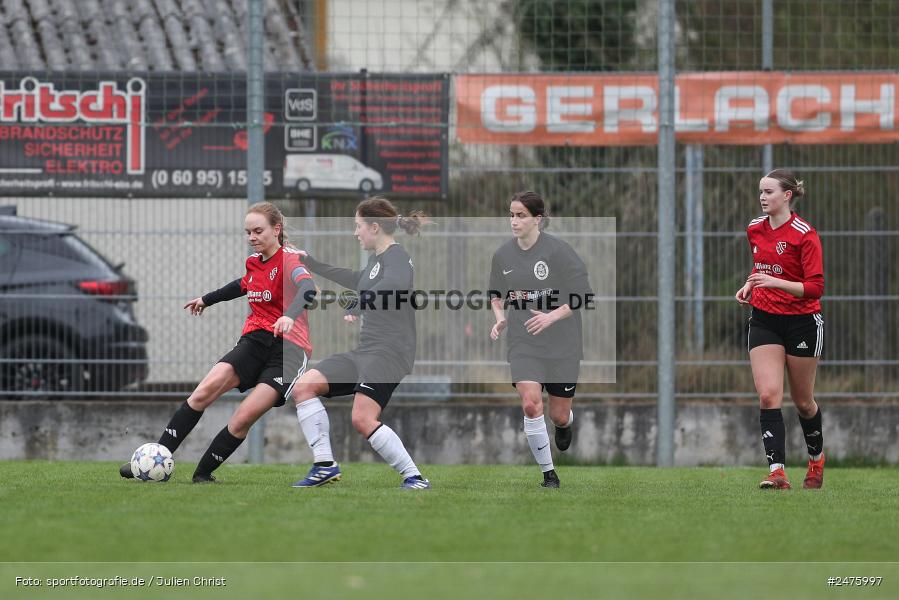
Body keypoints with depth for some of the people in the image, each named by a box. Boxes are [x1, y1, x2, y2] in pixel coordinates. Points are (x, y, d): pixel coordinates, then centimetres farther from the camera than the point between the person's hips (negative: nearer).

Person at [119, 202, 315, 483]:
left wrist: (290, 315, -52)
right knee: (206, 390, -17)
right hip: (255, 340, 6)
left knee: (245, 417, -20)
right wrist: (207, 299, 50)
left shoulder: (289, 259, -9)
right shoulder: (254, 261, 13)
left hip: (289, 347, -6)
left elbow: (308, 288, -31)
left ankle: (203, 473, -4)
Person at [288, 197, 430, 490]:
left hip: (389, 352, -10)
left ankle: (414, 477, -15)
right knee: (303, 387, -2)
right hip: (364, 352, 10)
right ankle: (325, 465, -3)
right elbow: (357, 281, 43)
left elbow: (395, 285, -31)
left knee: (363, 419, -23)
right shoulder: (376, 259, 20)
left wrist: (358, 306, -26)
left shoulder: (396, 256, -8)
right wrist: (311, 264, 48)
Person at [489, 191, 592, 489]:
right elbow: (497, 294, 18)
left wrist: (552, 316, -21)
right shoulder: (503, 255, 2)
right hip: (523, 344, 2)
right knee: (530, 404, -18)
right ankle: (548, 472, -6)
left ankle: (565, 424, 48)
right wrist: (500, 318, -2)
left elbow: (583, 294, -9)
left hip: (561, 344, -2)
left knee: (559, 414, 7)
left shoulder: (559, 251, -12)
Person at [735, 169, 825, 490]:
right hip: (764, 319, 4)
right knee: (768, 395, -13)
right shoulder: (755, 229, 4)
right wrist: (749, 285, 6)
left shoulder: (805, 235, -15)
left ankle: (816, 458, 36)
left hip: (802, 322, -4)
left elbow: (815, 287, -19)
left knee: (803, 401, 9)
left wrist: (775, 282, -30)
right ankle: (777, 472, -18)